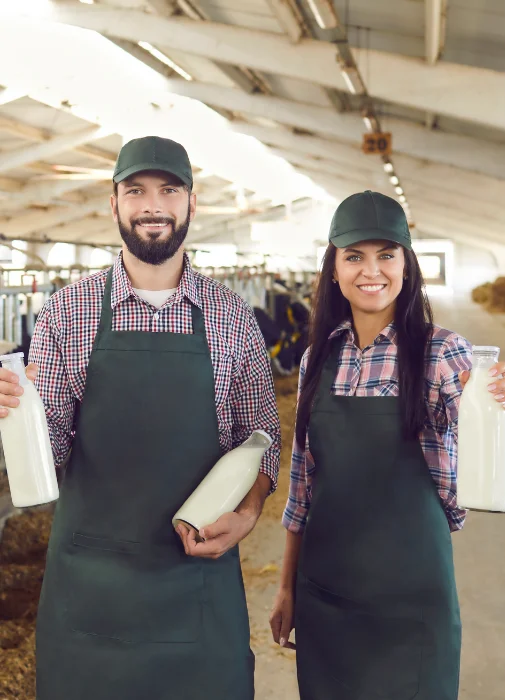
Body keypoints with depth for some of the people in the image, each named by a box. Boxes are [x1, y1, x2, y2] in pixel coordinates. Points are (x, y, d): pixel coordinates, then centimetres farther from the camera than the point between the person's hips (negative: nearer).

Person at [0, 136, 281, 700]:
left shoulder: (233, 317, 1)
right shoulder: (65, 312, -1)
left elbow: (260, 436, 6)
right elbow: (49, 442, 0)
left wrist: (247, 515, -10)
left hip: (201, 567, 1)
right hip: (88, 576, 0)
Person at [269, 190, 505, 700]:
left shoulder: (441, 353, -7)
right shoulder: (319, 358, 3)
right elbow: (302, 479, 8)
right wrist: (287, 586, 10)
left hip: (410, 588, -3)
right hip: (322, 588, 4)